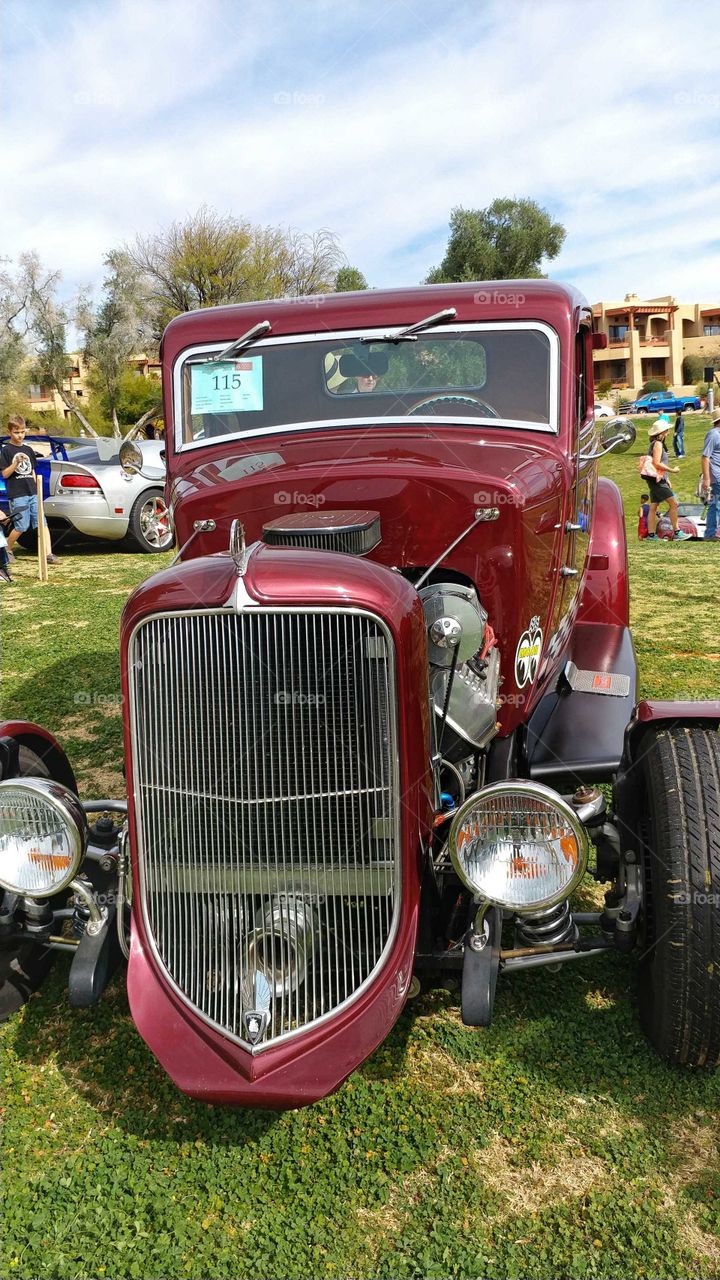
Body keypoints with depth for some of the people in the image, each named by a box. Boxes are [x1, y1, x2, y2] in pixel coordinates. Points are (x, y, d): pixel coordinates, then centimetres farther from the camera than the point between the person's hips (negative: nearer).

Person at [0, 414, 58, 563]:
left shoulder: (28, 450, 16)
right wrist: (16, 463, -20)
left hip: (32, 494, 5)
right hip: (17, 494, -5)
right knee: (21, 527, -4)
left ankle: (48, 554, -11)